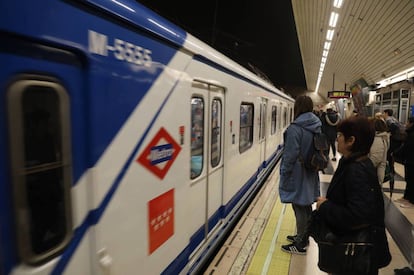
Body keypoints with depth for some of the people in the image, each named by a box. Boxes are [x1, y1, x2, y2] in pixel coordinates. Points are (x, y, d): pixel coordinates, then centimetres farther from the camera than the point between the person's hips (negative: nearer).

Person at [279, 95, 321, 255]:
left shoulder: (295, 128, -20)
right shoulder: (317, 127, 6)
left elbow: (291, 155, -21)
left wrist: (284, 174, -12)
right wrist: (314, 165, 20)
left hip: (297, 174, -8)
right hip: (311, 173, 8)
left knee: (299, 207, 3)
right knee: (306, 205, 19)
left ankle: (300, 245, 17)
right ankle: (303, 237, 37)